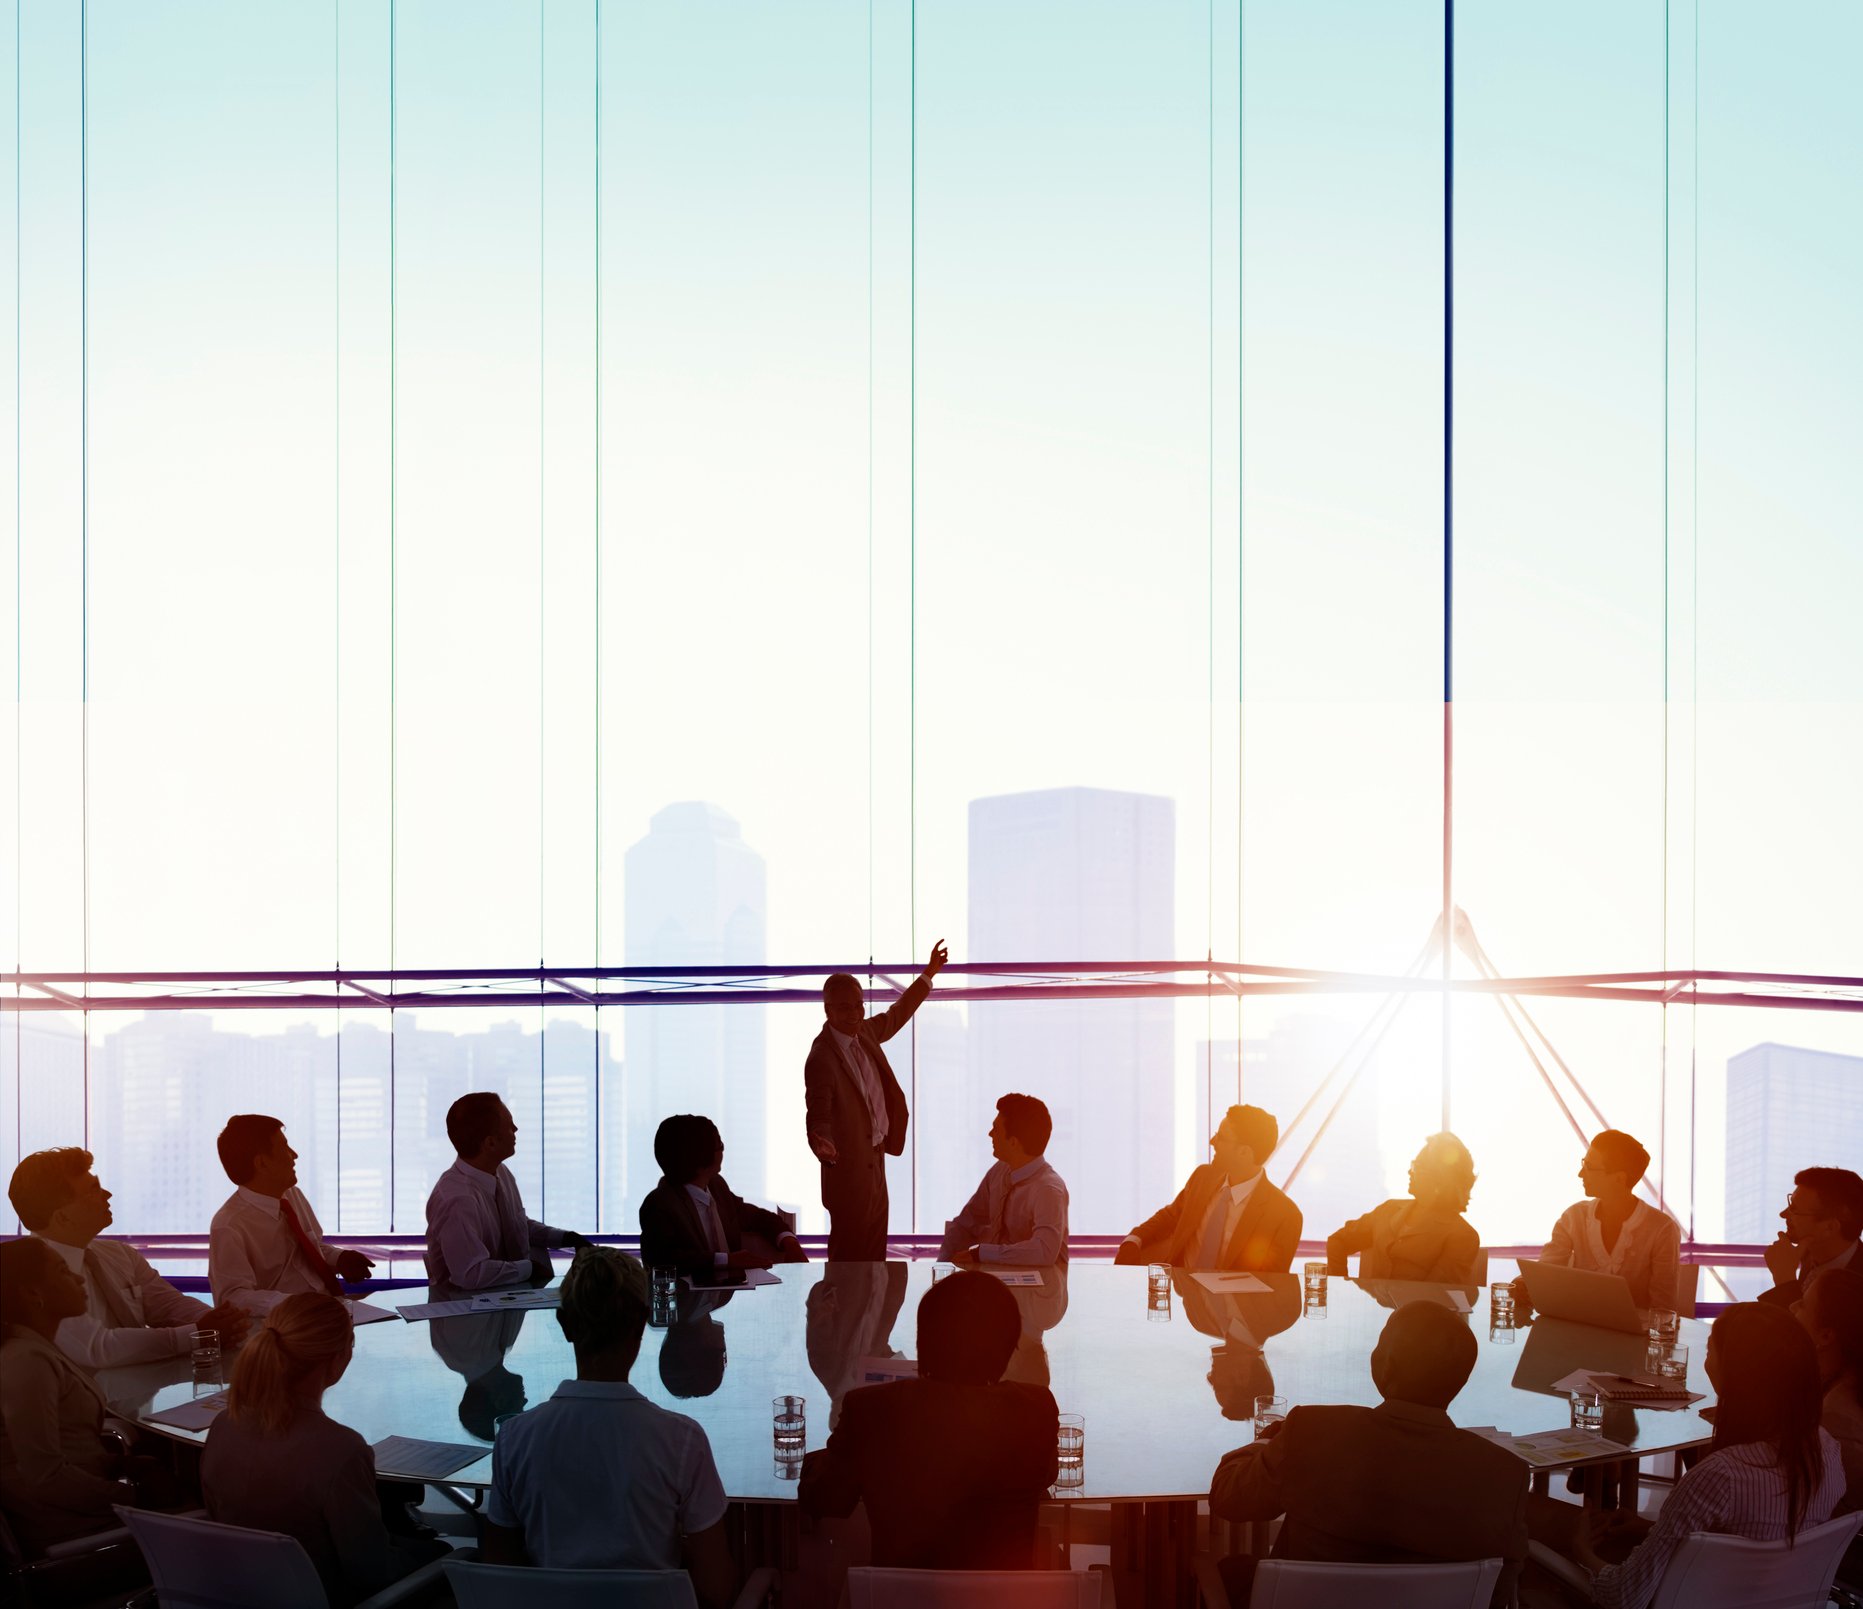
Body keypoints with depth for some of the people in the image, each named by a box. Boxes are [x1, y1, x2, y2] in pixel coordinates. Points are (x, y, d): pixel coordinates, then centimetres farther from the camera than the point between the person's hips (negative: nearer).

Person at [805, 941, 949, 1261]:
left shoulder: (864, 1032, 1)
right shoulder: (821, 1058, -24)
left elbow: (894, 1017, 22)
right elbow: (818, 1115, -27)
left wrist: (929, 974, 27)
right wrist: (822, 1145, -48)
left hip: (874, 1156, 9)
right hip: (849, 1165, -9)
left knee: (875, 1250, 18)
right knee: (850, 1250, 1)